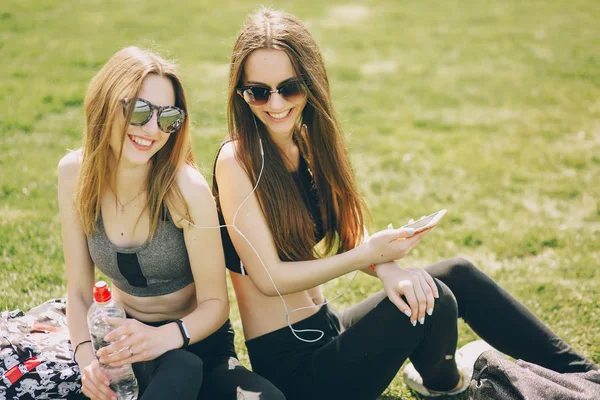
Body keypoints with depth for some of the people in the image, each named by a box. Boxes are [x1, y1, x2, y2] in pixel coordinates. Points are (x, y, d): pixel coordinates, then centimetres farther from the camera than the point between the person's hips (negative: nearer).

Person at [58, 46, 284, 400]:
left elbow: (215, 303, -14)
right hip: (130, 335, 0)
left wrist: (166, 336, -34)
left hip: (196, 339, 0)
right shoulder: (75, 174, -9)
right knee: (181, 370, -37)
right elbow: (79, 290, -4)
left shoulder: (186, 189, -20)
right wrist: (86, 354, -23)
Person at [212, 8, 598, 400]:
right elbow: (268, 278, -20)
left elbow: (350, 236, 3)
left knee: (458, 274, -1)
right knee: (435, 300, -21)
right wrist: (370, 254, -21)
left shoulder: (309, 144, 4)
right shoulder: (237, 161, -18)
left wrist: (387, 268, -19)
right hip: (287, 361, -7)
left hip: (325, 331, 7)